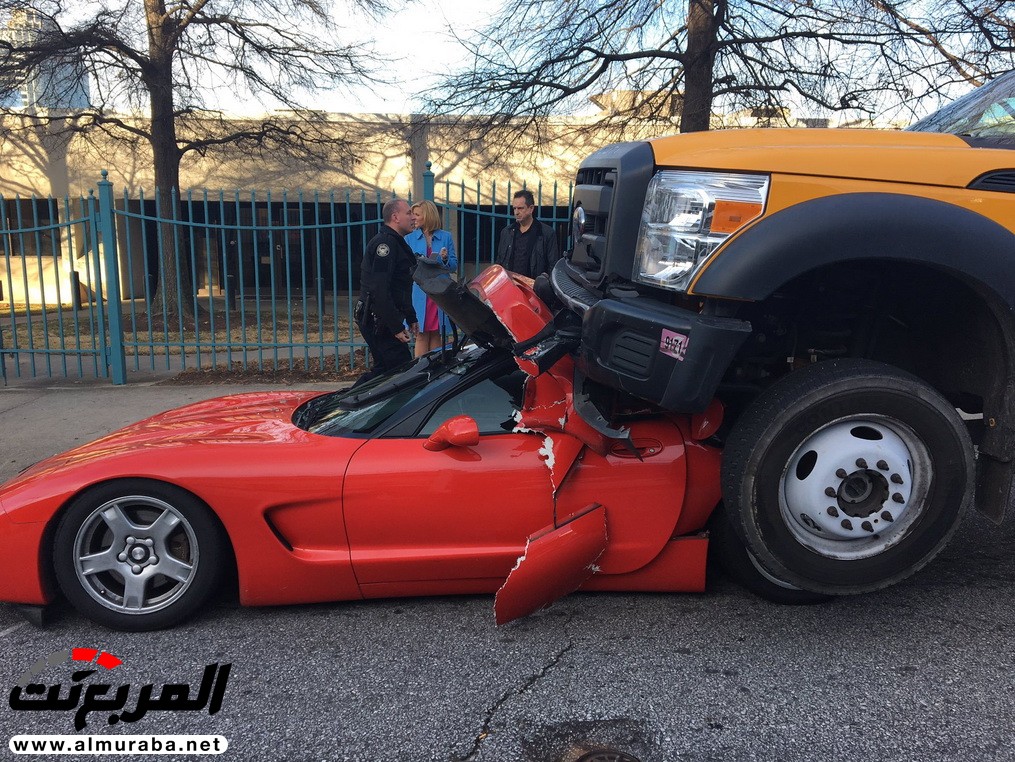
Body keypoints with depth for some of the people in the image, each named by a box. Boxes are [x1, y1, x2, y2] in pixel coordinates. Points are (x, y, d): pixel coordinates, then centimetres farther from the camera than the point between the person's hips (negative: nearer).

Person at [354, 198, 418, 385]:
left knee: (384, 369, 15)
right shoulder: (385, 243, -15)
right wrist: (397, 327, -24)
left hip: (379, 321, 11)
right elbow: (380, 290, -24)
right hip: (378, 321, -11)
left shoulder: (395, 243, 20)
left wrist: (411, 318, 26)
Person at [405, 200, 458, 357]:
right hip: (419, 293, 0)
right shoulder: (410, 238, 8)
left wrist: (446, 260, -13)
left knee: (436, 335, 6)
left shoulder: (446, 237, 7)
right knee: (421, 336, -1)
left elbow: (454, 266, 7)